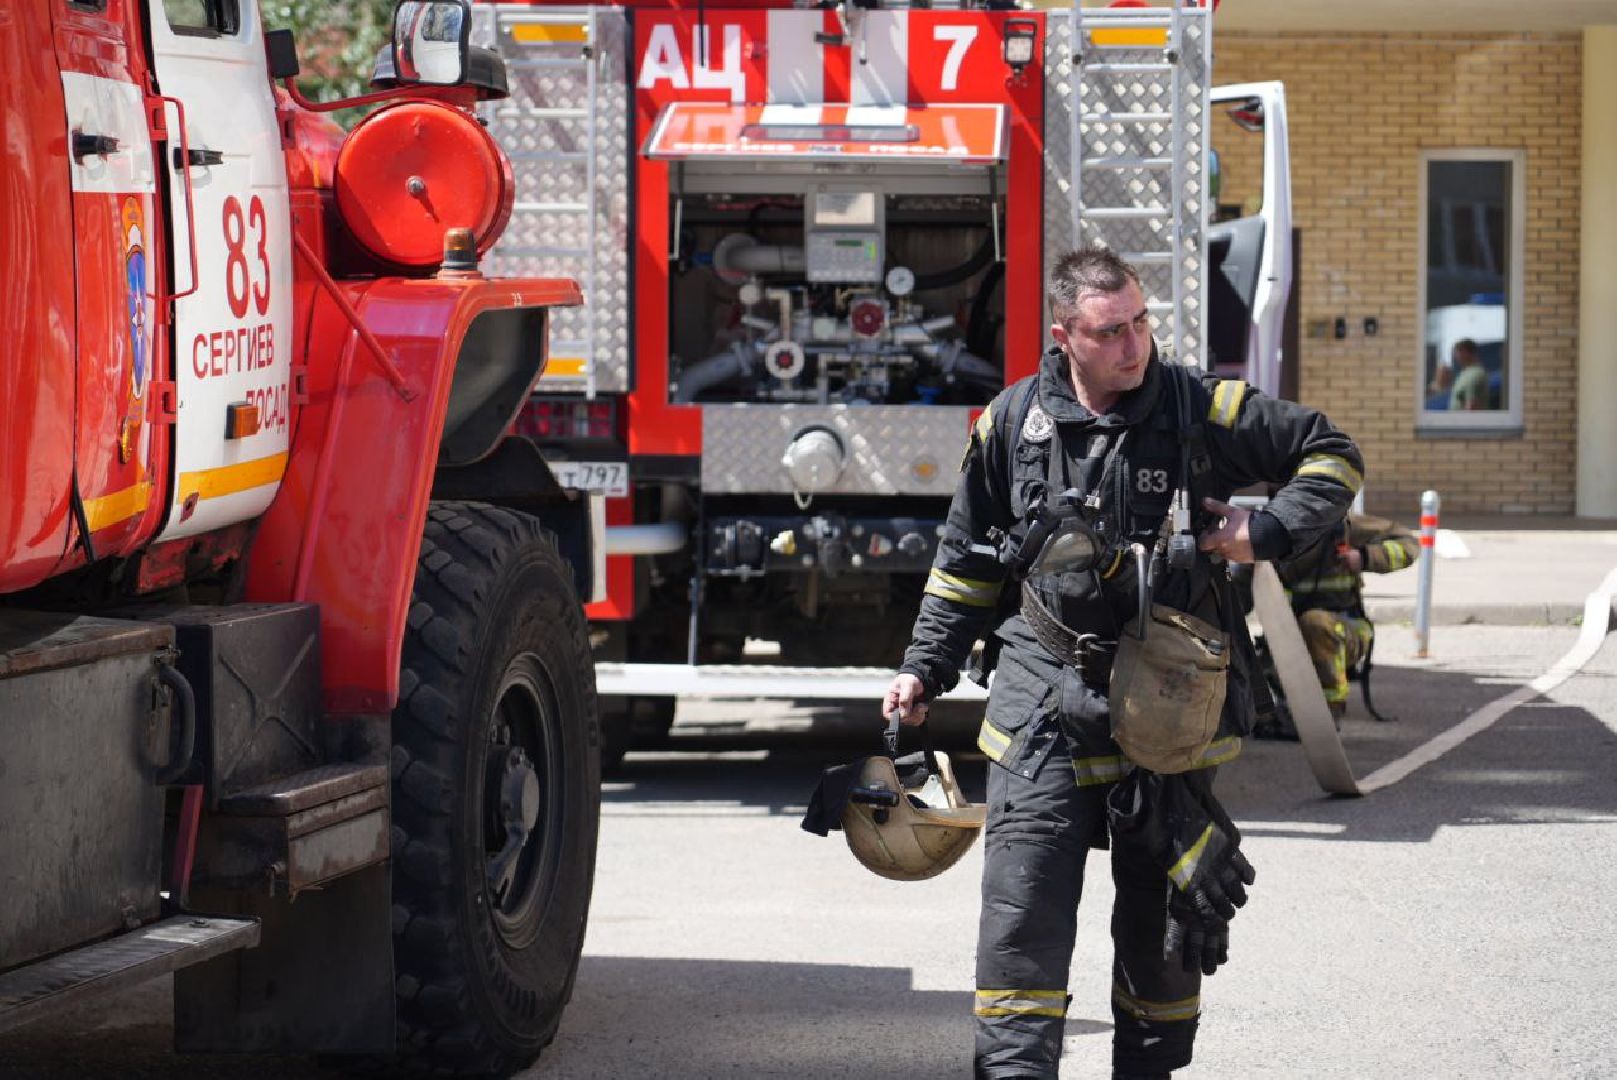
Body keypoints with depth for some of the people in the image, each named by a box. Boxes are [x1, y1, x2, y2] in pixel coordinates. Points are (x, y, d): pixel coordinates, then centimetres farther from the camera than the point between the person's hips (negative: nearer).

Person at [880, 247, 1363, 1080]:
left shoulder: (1202, 411, -2)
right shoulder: (1011, 424, 2)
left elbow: (1332, 455, 8)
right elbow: (965, 562, 14)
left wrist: (1265, 532, -6)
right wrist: (926, 668, 10)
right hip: (1043, 707, 0)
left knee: (1162, 904, 8)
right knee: (1023, 895, -10)